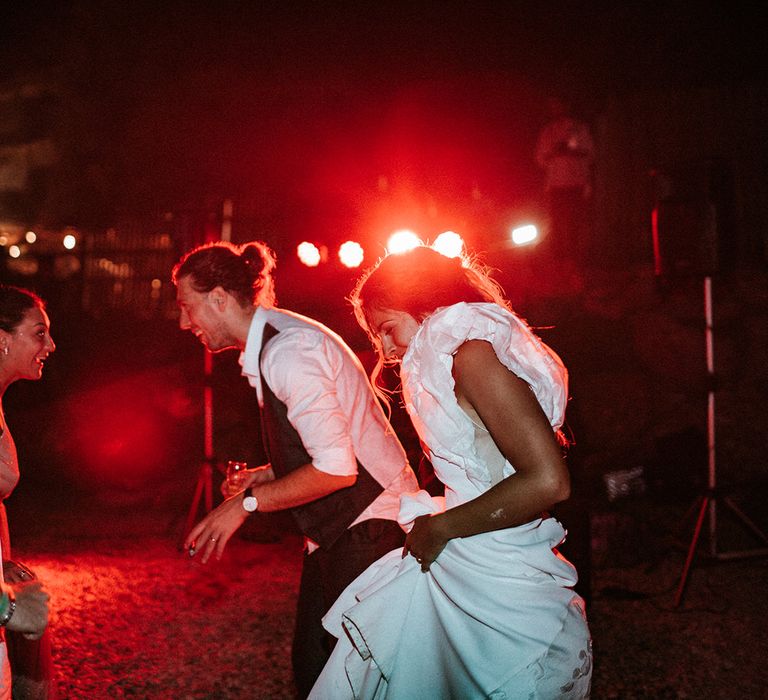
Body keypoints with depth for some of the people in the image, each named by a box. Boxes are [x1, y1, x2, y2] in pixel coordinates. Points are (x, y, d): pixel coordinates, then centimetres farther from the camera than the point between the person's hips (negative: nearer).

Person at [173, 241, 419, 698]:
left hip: (368, 532, -10)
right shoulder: (270, 344, 10)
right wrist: (270, 474, 6)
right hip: (334, 532, 10)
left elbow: (337, 470, -26)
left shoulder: (287, 351, -22)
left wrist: (247, 503, -17)